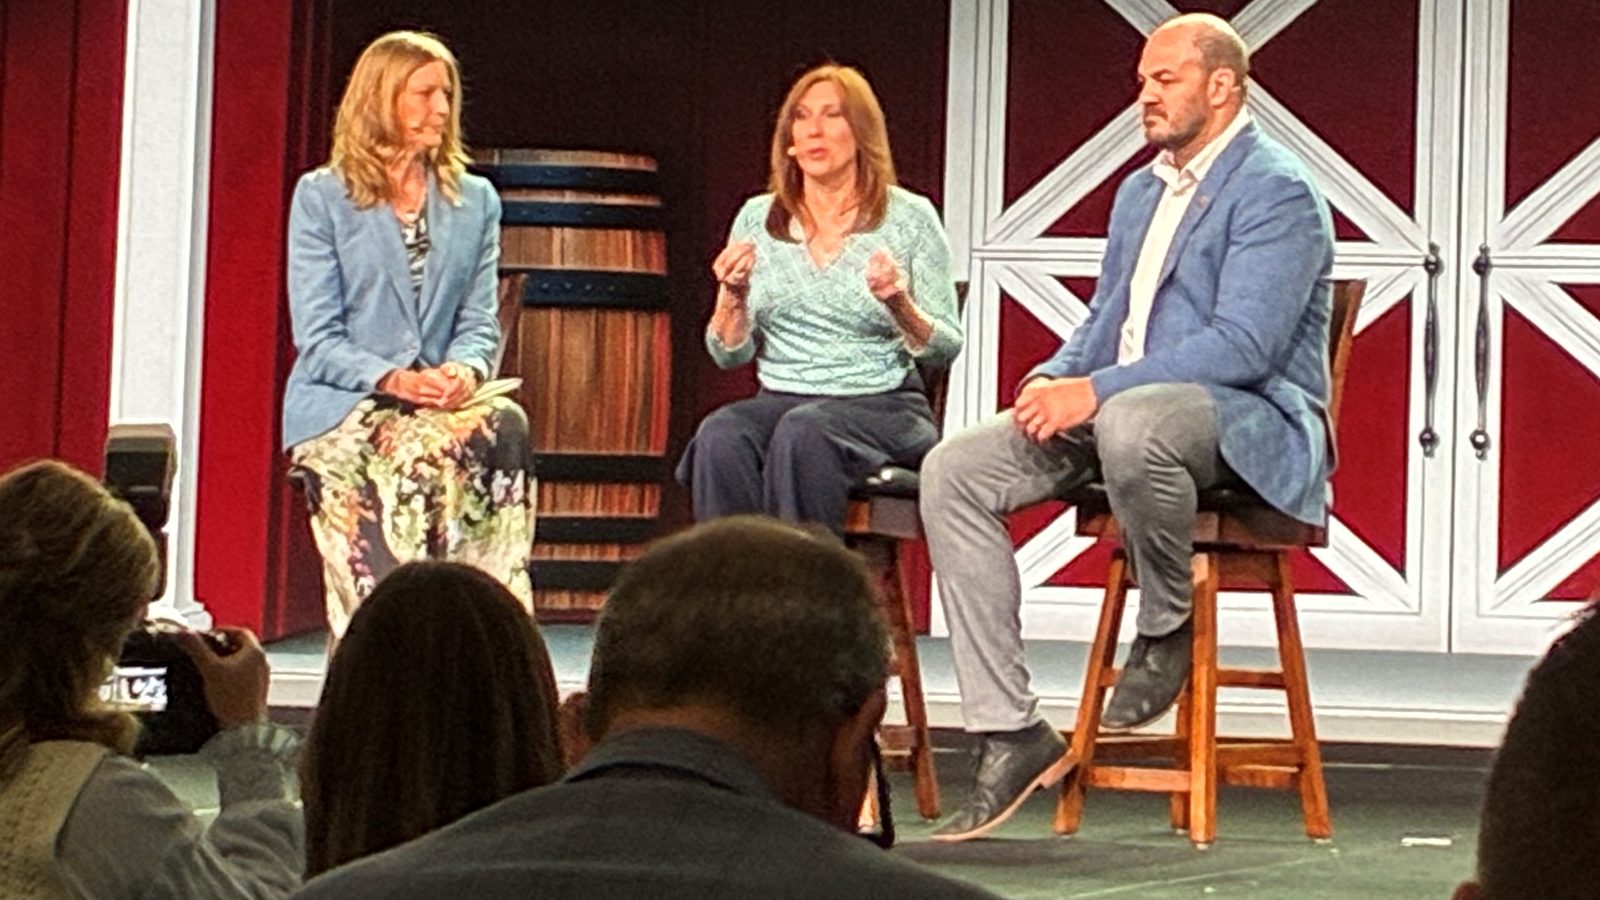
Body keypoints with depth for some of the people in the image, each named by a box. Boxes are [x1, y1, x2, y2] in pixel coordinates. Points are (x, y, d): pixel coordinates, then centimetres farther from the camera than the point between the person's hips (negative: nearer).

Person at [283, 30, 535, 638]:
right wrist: (391, 379, -19)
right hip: (339, 407, -3)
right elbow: (317, 337, -1)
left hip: (444, 403, 3)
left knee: (507, 426, -32)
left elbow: (480, 322, 12)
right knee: (434, 450, -36)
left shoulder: (475, 202, 18)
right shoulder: (321, 197, 6)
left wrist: (464, 371, -12)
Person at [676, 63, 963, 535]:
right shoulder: (758, 219, 12)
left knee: (803, 432, -36)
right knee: (721, 436, -31)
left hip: (884, 407, -3)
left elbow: (944, 349, 2)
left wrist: (899, 304, -17)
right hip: (780, 400, 3)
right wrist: (732, 296, -9)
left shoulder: (910, 217, 3)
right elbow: (729, 355, 11)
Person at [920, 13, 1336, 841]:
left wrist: (1096, 391, -25)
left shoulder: (1277, 191, -9)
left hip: (1249, 424, -9)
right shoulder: (1140, 192, 20)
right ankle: (1011, 735, -14)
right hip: (1111, 415, 9)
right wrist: (1052, 381, 0)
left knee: (1132, 423, -43)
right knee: (953, 471, -11)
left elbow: (1242, 346, -20)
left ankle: (1166, 630, -14)